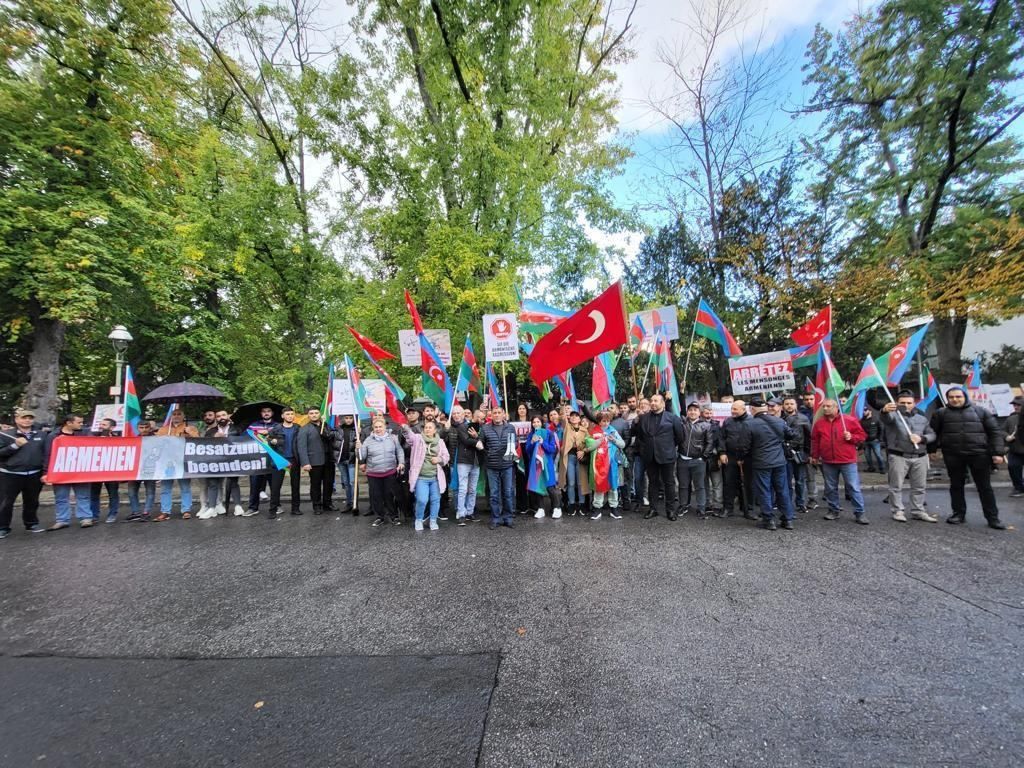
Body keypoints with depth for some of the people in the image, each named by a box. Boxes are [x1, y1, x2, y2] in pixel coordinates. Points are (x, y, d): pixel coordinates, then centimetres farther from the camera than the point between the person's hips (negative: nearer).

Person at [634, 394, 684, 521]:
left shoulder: (672, 417, -4)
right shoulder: (643, 418, 5)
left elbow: (680, 435, 0)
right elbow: (639, 435, 15)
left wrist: (673, 447, 6)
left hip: (667, 455, -3)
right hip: (650, 456, 3)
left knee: (669, 483, 6)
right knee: (652, 483, 10)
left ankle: (670, 510, 15)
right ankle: (653, 508, 18)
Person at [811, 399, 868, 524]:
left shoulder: (850, 420, -2)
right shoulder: (819, 423, 5)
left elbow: (861, 435, 4)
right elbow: (815, 441, 12)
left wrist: (851, 437, -15)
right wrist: (814, 456, 13)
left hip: (847, 460, -3)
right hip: (828, 462, 3)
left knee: (854, 487, -1)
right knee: (830, 488, 11)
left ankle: (859, 513, 9)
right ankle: (833, 510, 23)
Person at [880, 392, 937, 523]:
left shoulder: (922, 418, 14)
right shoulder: (893, 415, -4)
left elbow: (932, 435, 15)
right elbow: (884, 419, -28)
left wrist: (921, 438, -9)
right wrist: (885, 411, -54)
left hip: (920, 457, 5)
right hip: (898, 456, -5)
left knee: (919, 487, 12)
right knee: (896, 486, -1)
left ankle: (918, 511, 24)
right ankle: (897, 511, 9)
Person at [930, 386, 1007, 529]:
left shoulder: (980, 411, 6)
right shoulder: (941, 413, 5)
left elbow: (994, 432, 4)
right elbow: (933, 432, 10)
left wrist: (998, 452, -4)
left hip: (979, 454, 0)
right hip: (953, 456, 0)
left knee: (984, 486, 6)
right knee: (956, 486, 9)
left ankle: (993, 517, 15)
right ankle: (958, 513, 20)